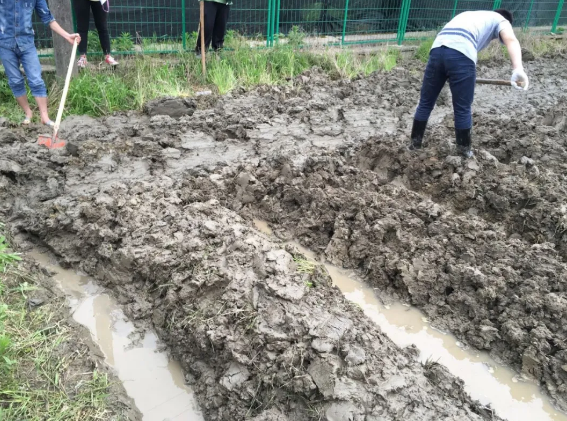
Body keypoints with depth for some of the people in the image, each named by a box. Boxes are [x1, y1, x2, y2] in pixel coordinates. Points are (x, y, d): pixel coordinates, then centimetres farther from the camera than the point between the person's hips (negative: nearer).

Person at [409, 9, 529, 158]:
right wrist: (518, 69, -18)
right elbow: (511, 40, -1)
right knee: (463, 109, 9)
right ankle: (464, 150, 23)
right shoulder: (501, 20, 22)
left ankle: (415, 142, 26)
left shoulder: (469, 15, 42)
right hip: (461, 55, -5)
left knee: (425, 103, 17)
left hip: (437, 49, 5)